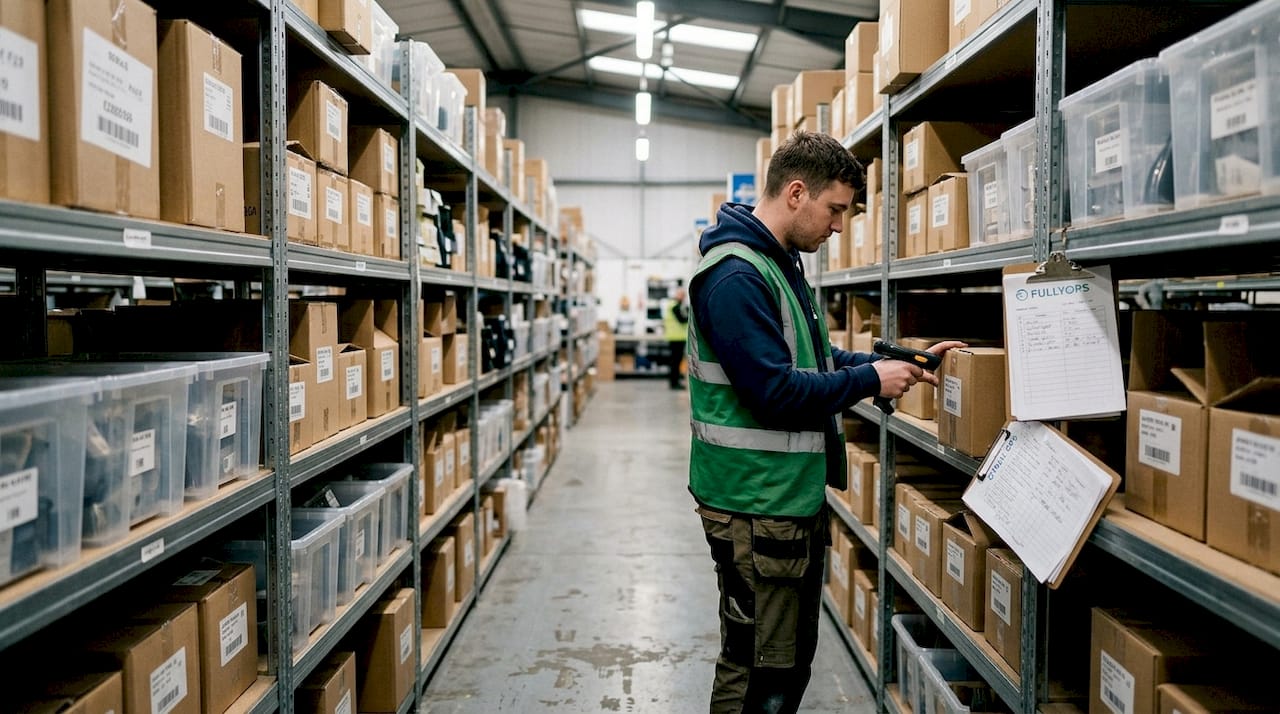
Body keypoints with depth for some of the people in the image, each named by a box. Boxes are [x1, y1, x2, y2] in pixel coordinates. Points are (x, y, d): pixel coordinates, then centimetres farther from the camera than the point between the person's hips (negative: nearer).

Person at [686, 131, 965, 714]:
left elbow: (813, 360, 20)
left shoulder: (782, 264, 14)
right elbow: (776, 389, -25)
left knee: (792, 664, 20)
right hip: (756, 507, -10)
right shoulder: (736, 275, -20)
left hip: (797, 496, 11)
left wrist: (899, 363, 9)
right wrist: (872, 380, -13)